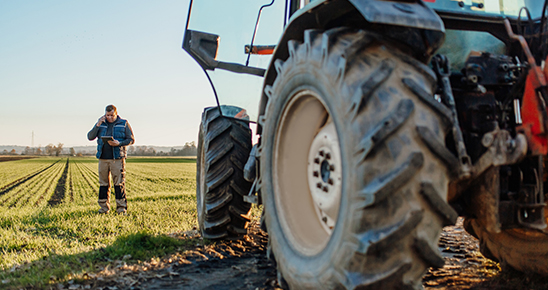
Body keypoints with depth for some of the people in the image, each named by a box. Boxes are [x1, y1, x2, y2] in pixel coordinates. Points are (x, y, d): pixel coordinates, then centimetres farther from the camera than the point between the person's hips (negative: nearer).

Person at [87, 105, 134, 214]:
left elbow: (131, 139, 3)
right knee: (103, 183, 5)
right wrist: (97, 125, -6)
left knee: (119, 183, -5)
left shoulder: (124, 124, 6)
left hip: (117, 158, -3)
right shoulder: (101, 124, 13)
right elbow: (90, 137, 7)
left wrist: (119, 143, -14)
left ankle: (121, 207, 0)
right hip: (103, 158, 3)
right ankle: (104, 207, 12)